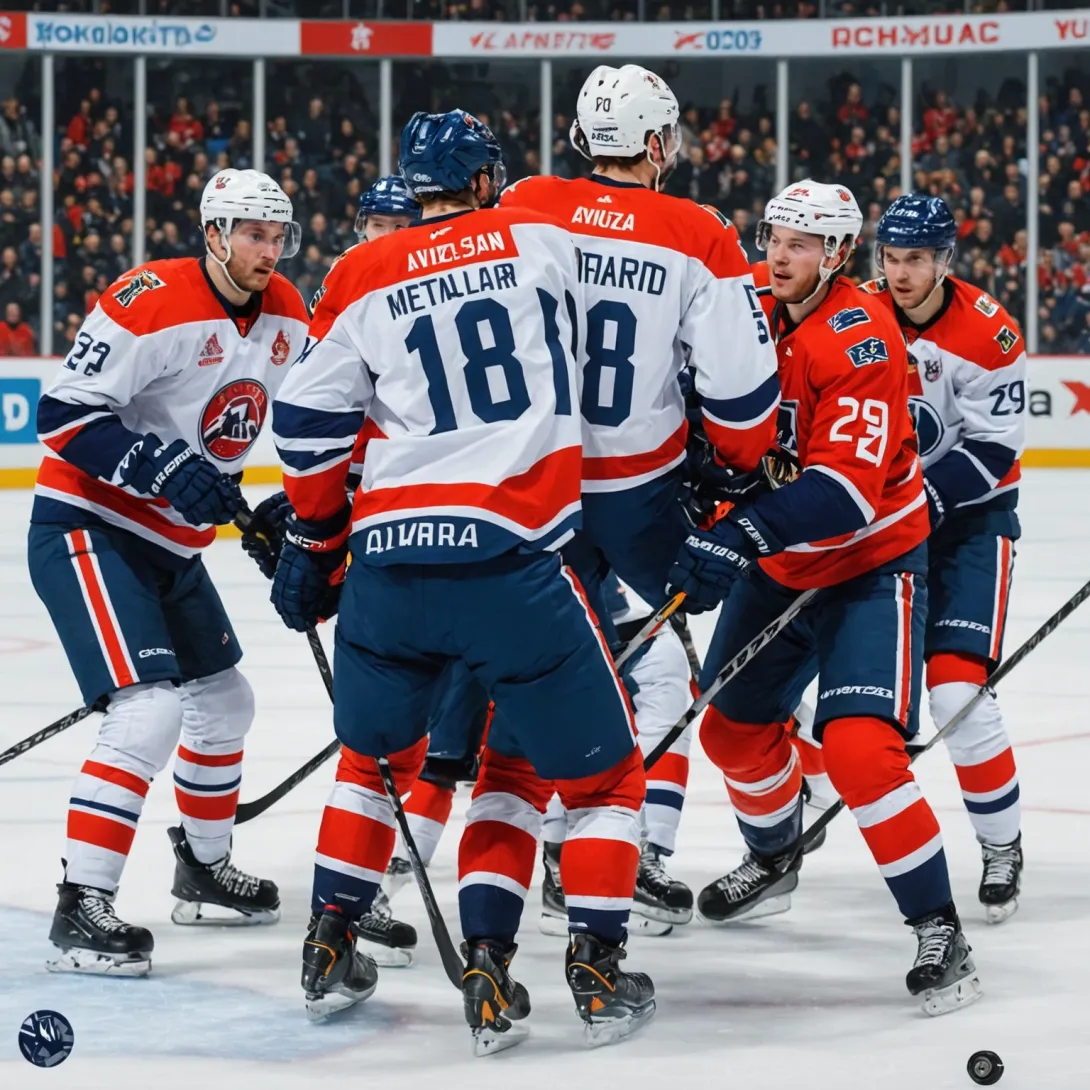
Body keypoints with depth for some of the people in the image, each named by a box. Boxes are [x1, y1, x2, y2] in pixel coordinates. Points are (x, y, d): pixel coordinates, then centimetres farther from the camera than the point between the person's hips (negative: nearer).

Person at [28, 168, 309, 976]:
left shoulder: (286, 318, 2)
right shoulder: (149, 303, -22)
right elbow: (64, 414, -23)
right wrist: (165, 468, -32)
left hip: (170, 543, 9)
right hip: (86, 528, -9)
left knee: (224, 702, 21)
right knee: (150, 711, -22)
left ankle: (204, 871, 42)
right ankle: (81, 910, -20)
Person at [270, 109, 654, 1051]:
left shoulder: (361, 279, 11)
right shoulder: (541, 238, 7)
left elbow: (310, 423, 11)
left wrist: (315, 543, 24)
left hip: (390, 559, 3)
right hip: (513, 554, -3)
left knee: (378, 753, 27)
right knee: (597, 763, 12)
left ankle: (330, 949, 28)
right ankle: (598, 972, 6)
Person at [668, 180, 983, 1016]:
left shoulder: (859, 336, -25)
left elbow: (849, 484, -34)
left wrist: (744, 534, -43)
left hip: (871, 567, -8)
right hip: (778, 565, 8)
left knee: (859, 745, -23)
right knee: (732, 727, 18)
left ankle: (939, 928, -12)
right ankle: (775, 860, 46)